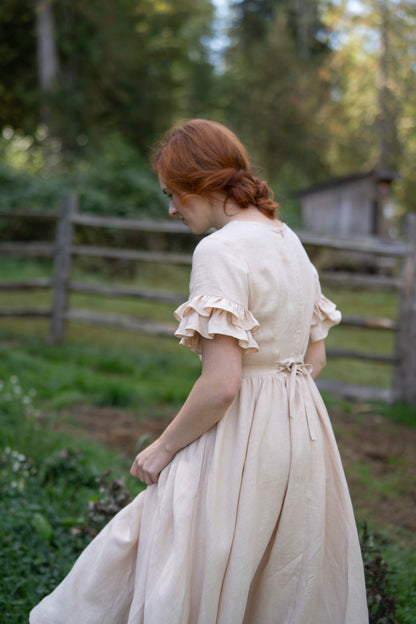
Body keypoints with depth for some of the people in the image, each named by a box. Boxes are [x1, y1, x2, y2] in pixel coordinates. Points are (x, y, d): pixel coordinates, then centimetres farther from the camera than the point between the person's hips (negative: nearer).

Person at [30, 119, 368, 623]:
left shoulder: (220, 249, -18)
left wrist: (164, 447, -10)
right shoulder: (291, 242, 9)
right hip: (305, 432, 9)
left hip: (240, 442, -9)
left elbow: (221, 383, -23)